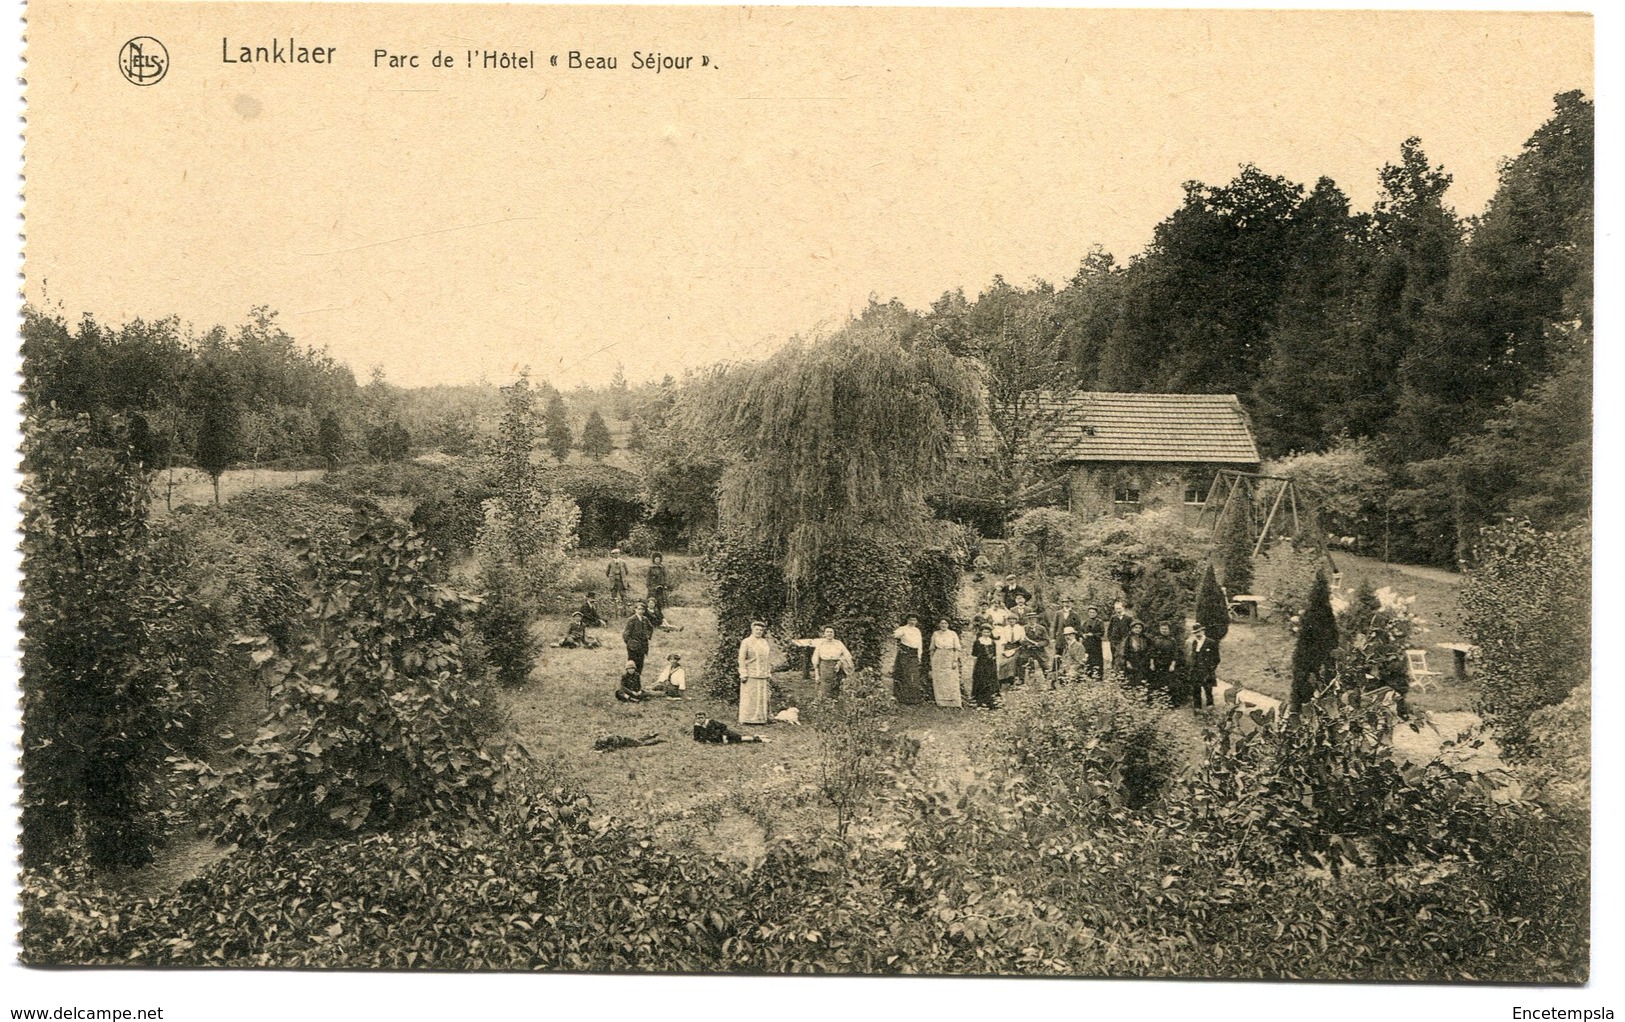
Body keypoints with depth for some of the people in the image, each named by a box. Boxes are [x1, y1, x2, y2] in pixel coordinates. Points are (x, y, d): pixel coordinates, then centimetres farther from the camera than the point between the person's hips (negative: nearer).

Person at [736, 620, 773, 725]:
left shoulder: (764, 642, 14)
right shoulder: (746, 642, -4)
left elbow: (768, 659, 19)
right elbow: (741, 659, -7)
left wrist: (769, 672, 14)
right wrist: (743, 674, -13)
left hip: (762, 675, 6)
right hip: (750, 674, -6)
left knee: (762, 696, 6)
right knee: (749, 697, -5)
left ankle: (760, 718, 12)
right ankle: (746, 719, 0)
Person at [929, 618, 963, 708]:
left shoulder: (953, 634, 2)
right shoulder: (935, 634, 7)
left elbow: (956, 649, 0)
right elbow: (932, 649, 13)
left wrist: (955, 661, -8)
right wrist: (931, 660, 10)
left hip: (950, 658, -2)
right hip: (938, 659, 2)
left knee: (952, 682, -6)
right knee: (939, 681, 0)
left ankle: (956, 704, -7)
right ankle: (941, 703, 6)